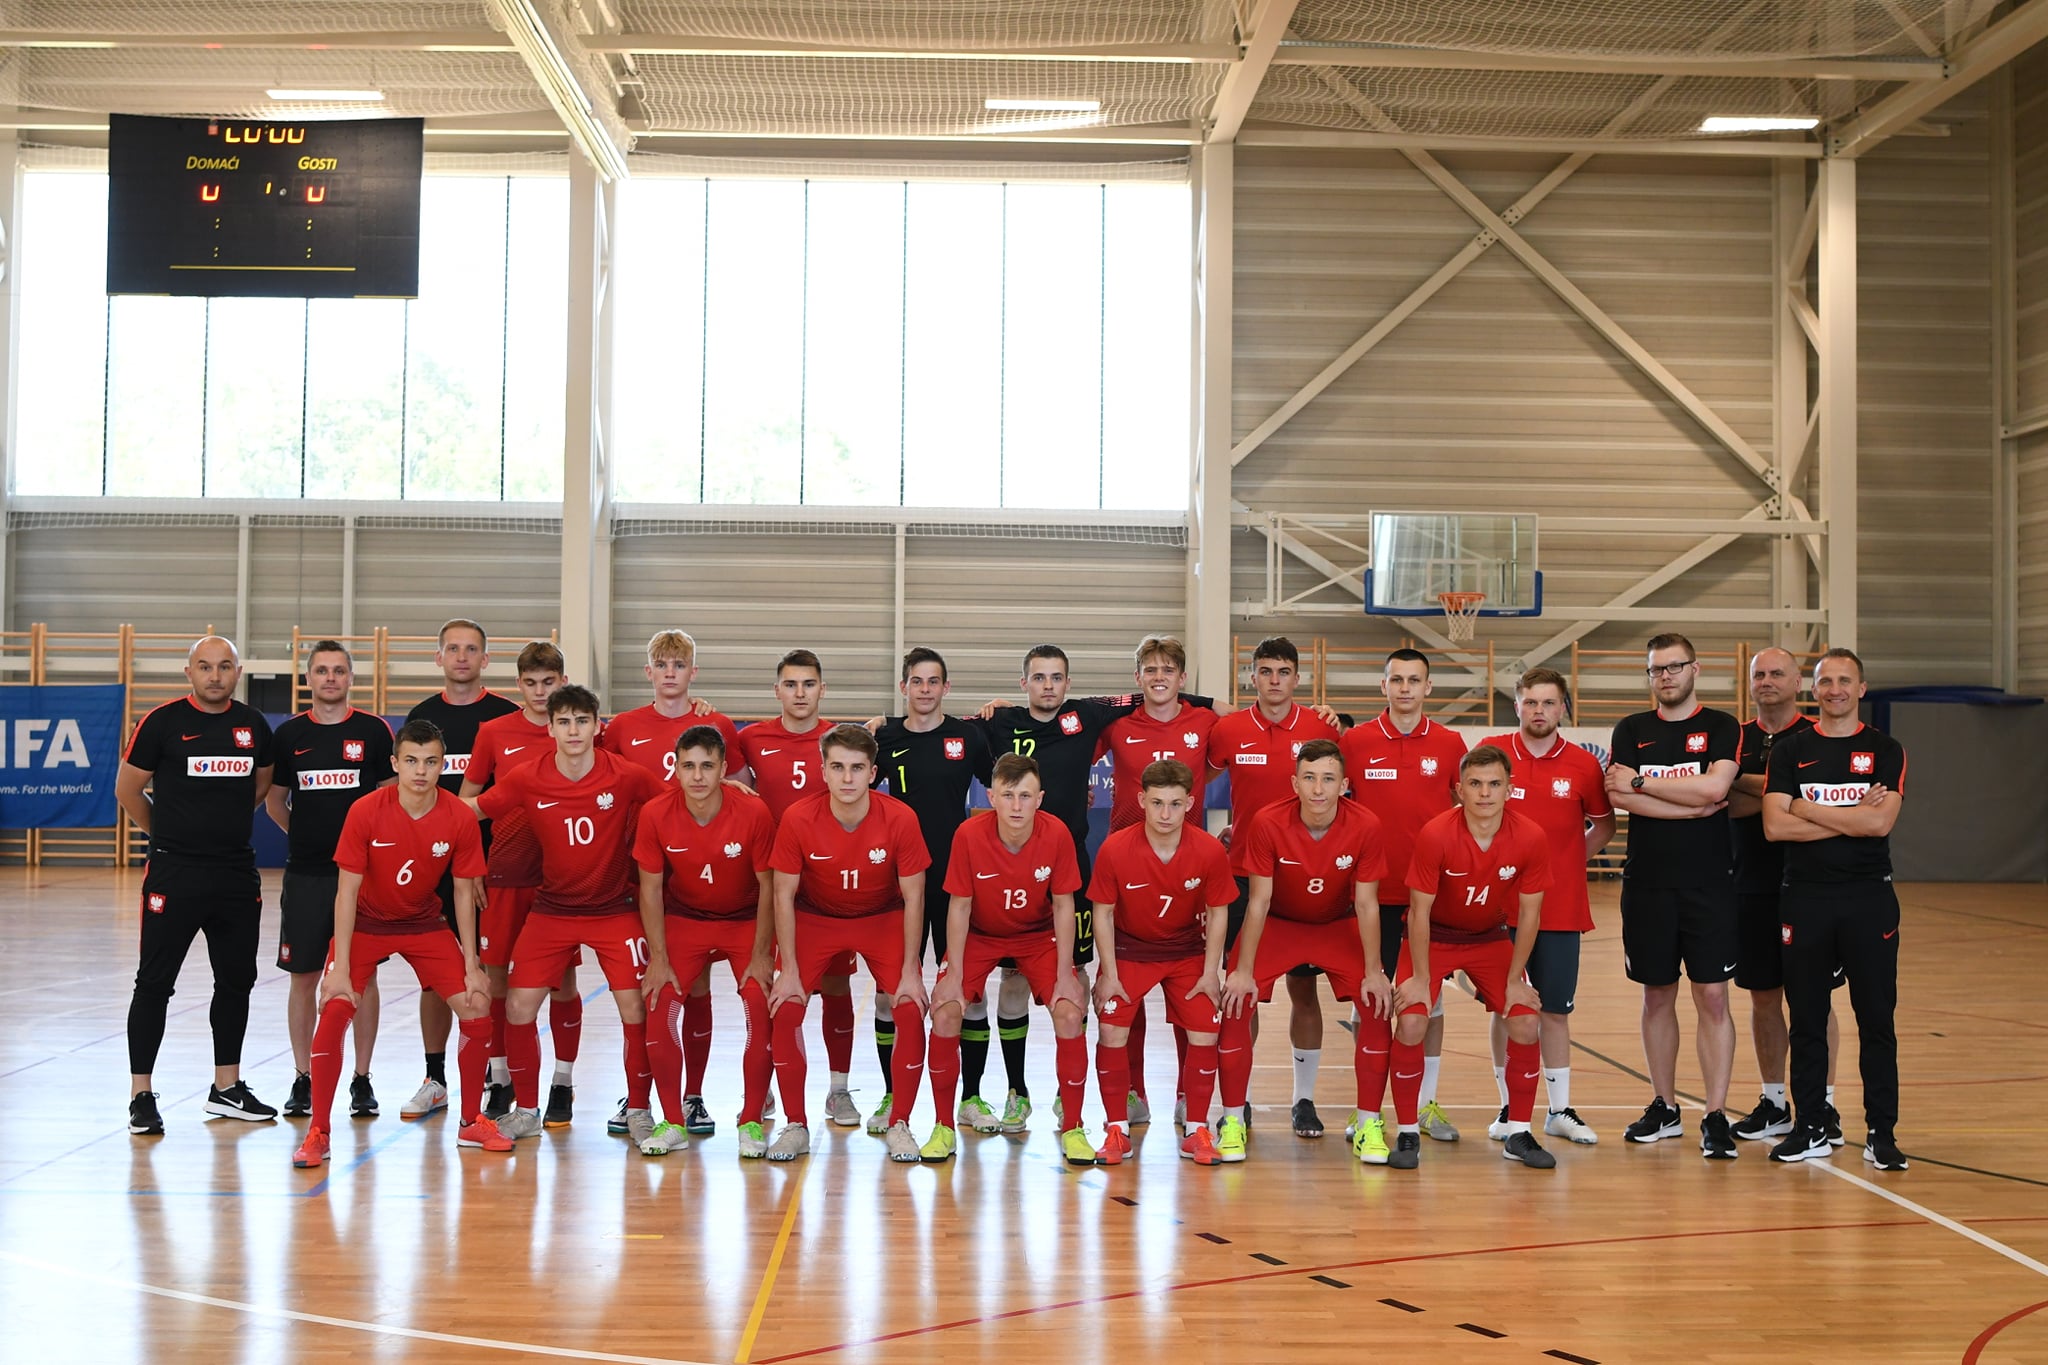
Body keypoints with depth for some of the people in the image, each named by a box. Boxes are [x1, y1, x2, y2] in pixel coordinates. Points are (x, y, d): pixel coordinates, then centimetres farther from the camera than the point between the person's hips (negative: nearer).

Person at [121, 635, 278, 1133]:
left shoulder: (254, 725, 5)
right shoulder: (163, 722, -7)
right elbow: (127, 789, 1)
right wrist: (169, 834, 9)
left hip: (239, 874, 5)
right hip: (173, 875, -5)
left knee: (236, 980, 11)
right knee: (155, 984, -1)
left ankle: (227, 1088, 24)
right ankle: (141, 1094, 7)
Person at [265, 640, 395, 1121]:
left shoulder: (373, 731, 1)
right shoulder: (289, 734, 5)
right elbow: (275, 801, 15)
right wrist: (305, 834, 8)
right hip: (305, 874, 1)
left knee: (363, 975, 3)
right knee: (303, 977, 5)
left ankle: (361, 1081, 12)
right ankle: (303, 1080, 16)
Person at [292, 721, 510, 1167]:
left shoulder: (461, 818, -18)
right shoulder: (366, 812, -24)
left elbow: (463, 891, -7)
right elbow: (347, 891, -19)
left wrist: (471, 965, -7)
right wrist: (340, 968, -21)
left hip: (423, 925, 2)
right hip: (366, 923, -2)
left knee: (478, 1010, -7)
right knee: (333, 1013, -18)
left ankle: (471, 1124, 11)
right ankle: (317, 1134, -4)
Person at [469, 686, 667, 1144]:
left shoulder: (627, 776, -12)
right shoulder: (527, 779, -8)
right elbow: (472, 809, 3)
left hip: (616, 909, -1)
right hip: (552, 908, 2)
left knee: (636, 1009, -7)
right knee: (518, 1006, -4)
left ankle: (638, 1111, 12)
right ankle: (526, 1110, 15)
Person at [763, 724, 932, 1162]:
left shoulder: (899, 818, -23)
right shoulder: (798, 819, -23)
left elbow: (913, 897, -13)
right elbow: (784, 895, -13)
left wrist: (910, 971, -15)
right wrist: (789, 971, -16)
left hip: (883, 920, 0)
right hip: (814, 918, 0)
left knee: (910, 1009, -16)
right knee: (785, 1009, -15)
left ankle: (899, 1125, 1)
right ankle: (795, 1126, 2)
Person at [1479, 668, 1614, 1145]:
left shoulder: (1583, 765, 0)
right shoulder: (1491, 752, -2)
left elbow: (1604, 824, 14)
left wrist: (1572, 859, 4)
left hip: (1562, 909, 1)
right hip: (1501, 904, -1)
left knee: (1555, 1010, 7)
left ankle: (1561, 1111, 18)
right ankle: (1509, 1108, 15)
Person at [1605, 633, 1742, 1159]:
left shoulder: (1722, 728, 3)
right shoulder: (1631, 730, 9)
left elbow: (1713, 787, -15)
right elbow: (1620, 795, -7)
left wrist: (1641, 782, -8)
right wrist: (1692, 806, -12)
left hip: (1709, 884, -2)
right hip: (1647, 884, 2)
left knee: (1713, 998, -4)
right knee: (1657, 997, 10)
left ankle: (1715, 1118, 0)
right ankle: (1663, 1109, 21)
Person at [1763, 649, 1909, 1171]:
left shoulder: (1886, 750, 3)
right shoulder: (1790, 750, 5)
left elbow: (1880, 822, -12)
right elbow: (1774, 825, -7)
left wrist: (1807, 808, -9)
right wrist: (1850, 820, -10)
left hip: (1869, 898, -1)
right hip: (1805, 898, 1)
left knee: (1877, 1020, 2)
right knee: (1807, 1020, 6)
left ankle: (1882, 1133, 9)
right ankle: (1810, 1129, 14)